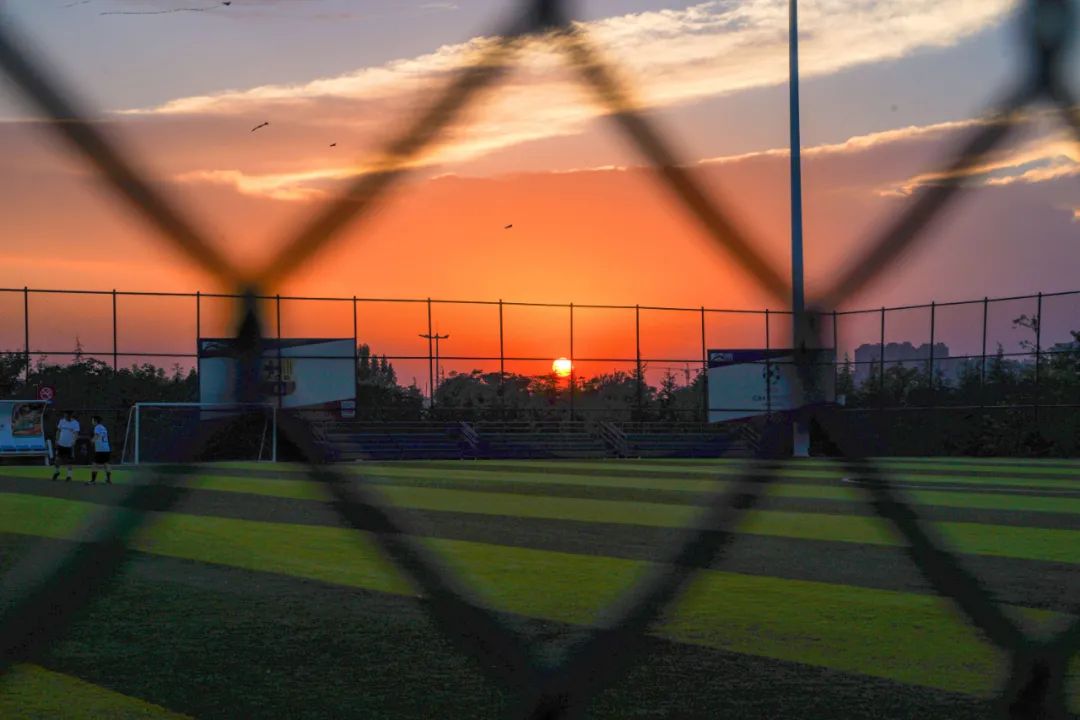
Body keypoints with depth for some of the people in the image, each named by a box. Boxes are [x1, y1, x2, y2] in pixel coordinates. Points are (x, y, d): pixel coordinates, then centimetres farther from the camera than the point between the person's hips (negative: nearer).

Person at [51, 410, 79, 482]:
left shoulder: (75, 423, -8)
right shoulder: (62, 421, 3)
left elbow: (76, 433, -16)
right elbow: (58, 431, 13)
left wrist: (74, 441, -32)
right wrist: (57, 440, 6)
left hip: (69, 445, -3)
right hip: (61, 444, 3)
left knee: (69, 462, 1)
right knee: (57, 460, 5)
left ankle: (69, 476, 10)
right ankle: (56, 472, 29)